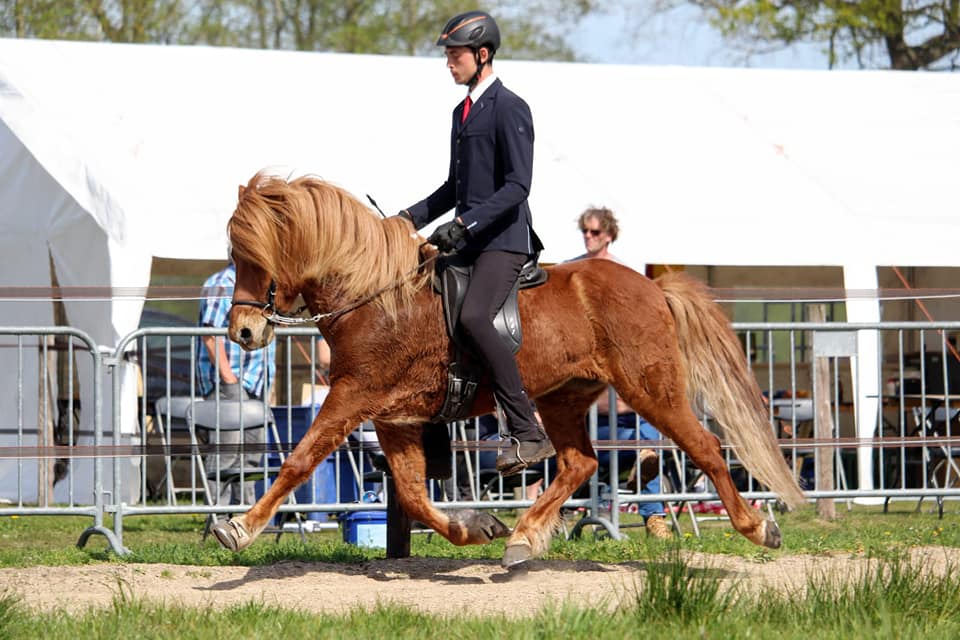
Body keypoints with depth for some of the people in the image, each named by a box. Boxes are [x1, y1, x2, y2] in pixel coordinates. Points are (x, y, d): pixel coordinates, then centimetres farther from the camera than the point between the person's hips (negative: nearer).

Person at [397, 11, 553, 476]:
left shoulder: (509, 109, -9)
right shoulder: (463, 111, 19)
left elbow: (517, 185, -18)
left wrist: (465, 224, -25)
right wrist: (413, 217, 14)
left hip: (503, 240, -10)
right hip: (466, 243, 10)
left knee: (473, 317, -30)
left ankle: (527, 433, -30)